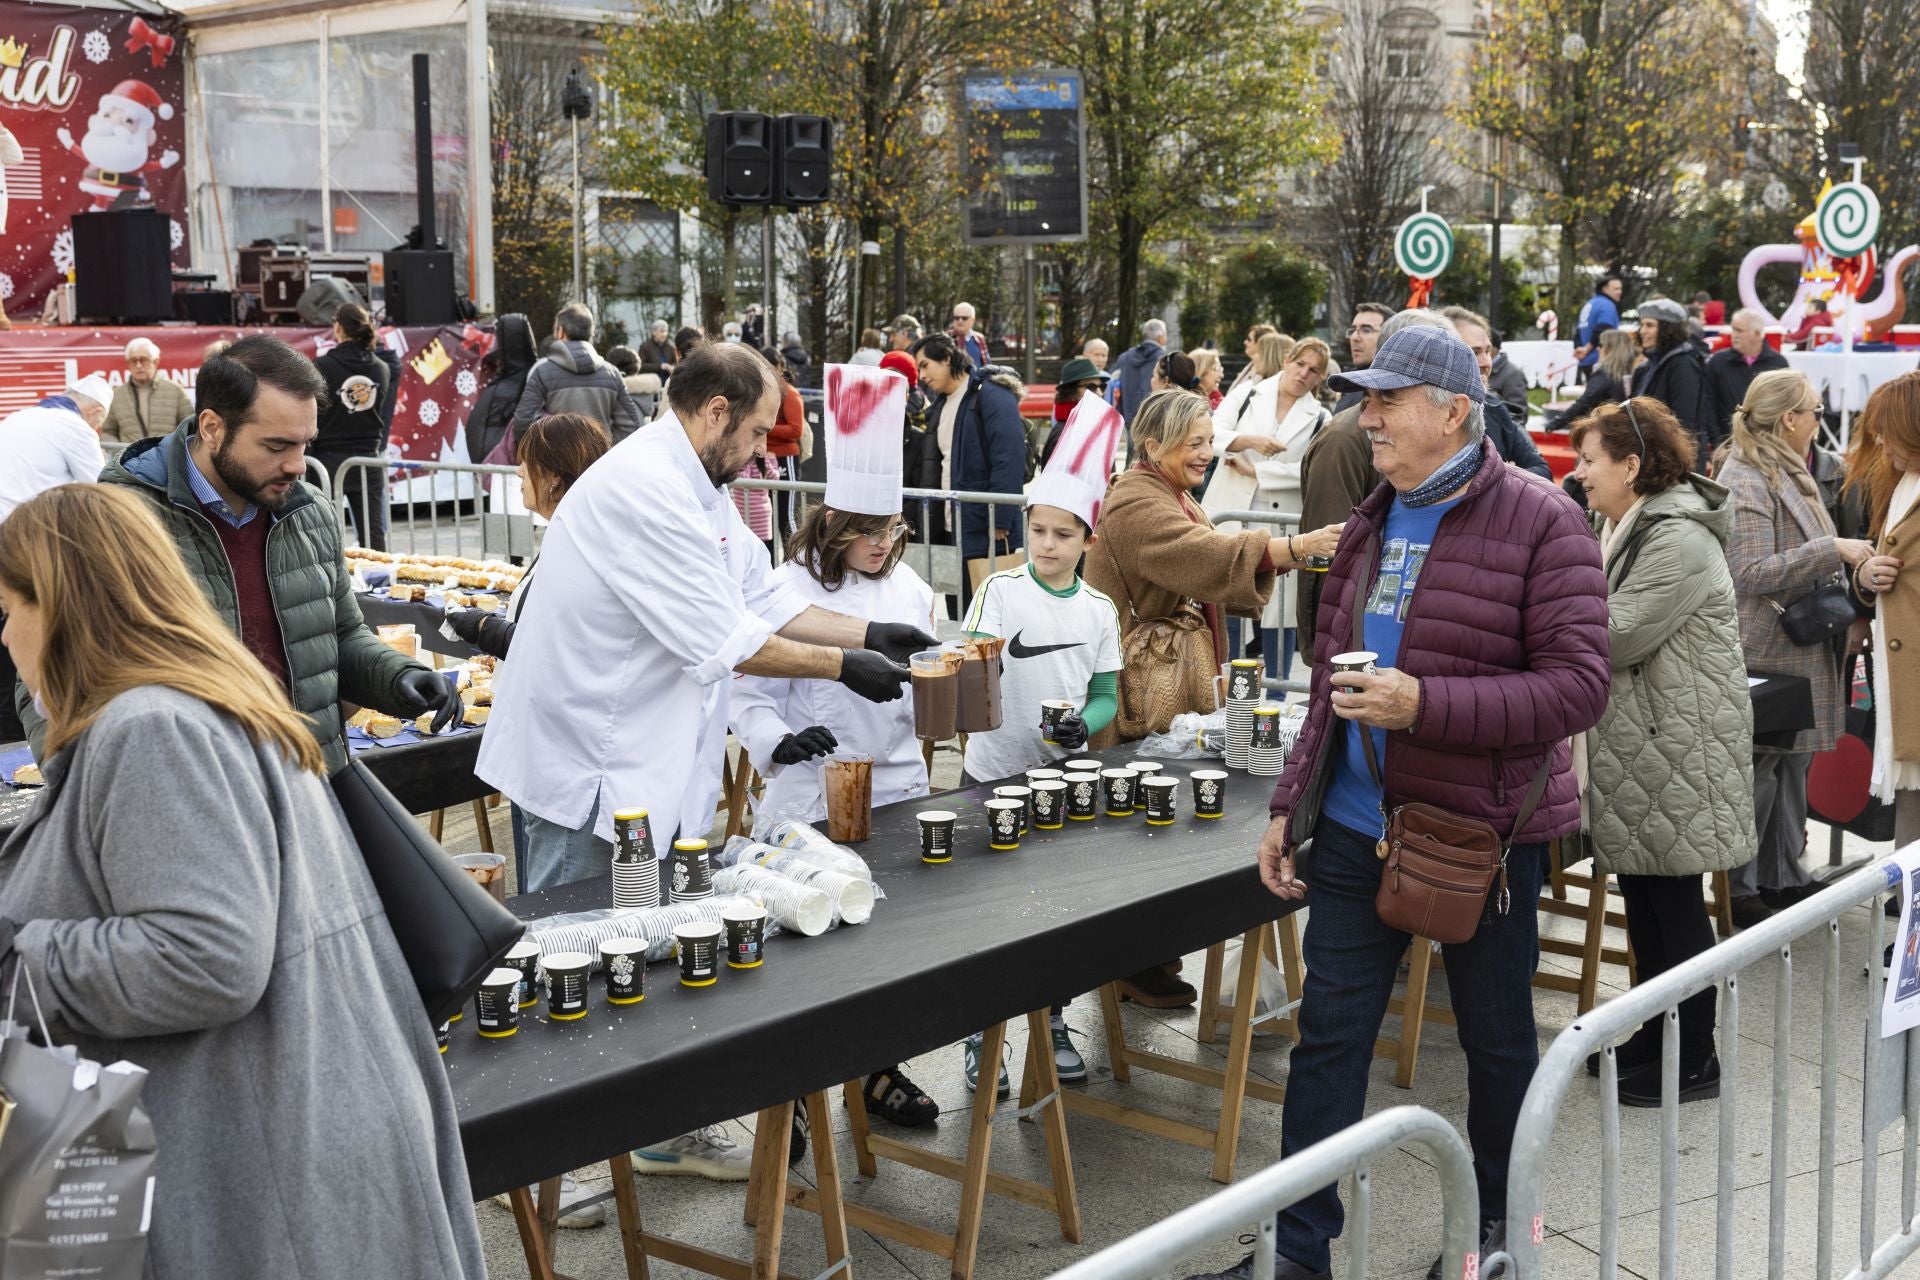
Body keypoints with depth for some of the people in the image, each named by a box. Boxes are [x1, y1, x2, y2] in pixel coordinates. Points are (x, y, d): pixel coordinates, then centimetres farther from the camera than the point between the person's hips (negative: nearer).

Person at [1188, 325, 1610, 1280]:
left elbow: (1577, 687, -20)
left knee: (1497, 1039, 14)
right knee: (1327, 1038, 7)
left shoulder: (1539, 522, -13)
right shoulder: (1374, 521, 9)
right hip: (1357, 828, 6)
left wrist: (1424, 704, -28)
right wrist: (1291, 804, 12)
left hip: (1484, 832, -5)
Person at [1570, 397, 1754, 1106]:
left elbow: (1616, 637, -21)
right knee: (1642, 893, 15)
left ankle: (1693, 1062, 9)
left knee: (1674, 901, -2)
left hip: (1678, 748, -10)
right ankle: (1654, 1039, 27)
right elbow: (1603, 623, 17)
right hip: (1637, 745, 10)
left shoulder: (1678, 540, -18)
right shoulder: (1625, 529, 15)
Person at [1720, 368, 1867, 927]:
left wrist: (1853, 561, 14)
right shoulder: (1744, 481, -17)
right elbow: (1753, 572, -24)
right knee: (1759, 771, -2)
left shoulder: (1789, 474, 14)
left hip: (1801, 651, 10)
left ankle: (1783, 876, 25)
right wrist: (1834, 550, -22)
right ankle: (1738, 890, 7)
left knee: (1793, 764, 15)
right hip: (1764, 655, -10)